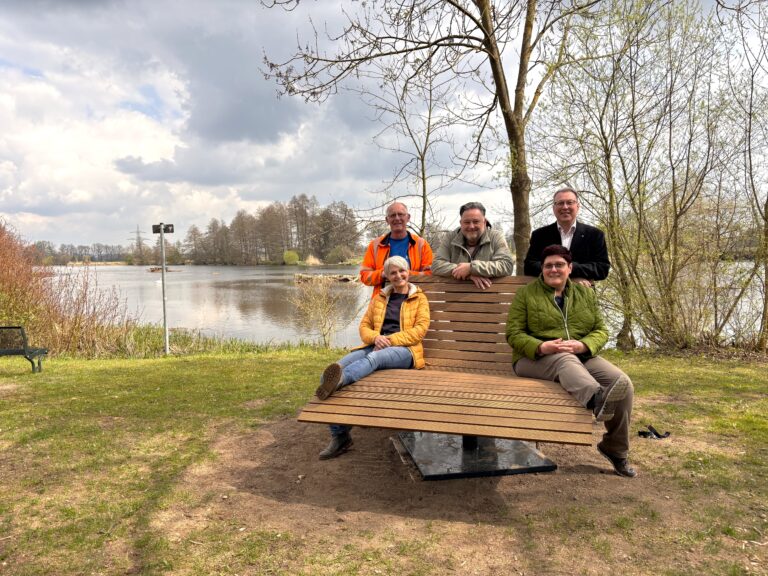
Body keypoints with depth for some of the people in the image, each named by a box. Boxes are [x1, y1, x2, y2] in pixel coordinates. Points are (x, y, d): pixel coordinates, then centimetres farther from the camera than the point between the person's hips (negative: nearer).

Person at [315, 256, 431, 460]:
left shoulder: (419, 298, 11)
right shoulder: (379, 298, 23)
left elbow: (419, 330, -1)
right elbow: (364, 325, 17)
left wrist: (390, 340, -14)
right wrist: (375, 337, -7)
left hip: (405, 350, -4)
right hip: (376, 347, 4)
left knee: (374, 358, -41)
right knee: (329, 372, -21)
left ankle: (339, 381, -71)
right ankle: (340, 436, -17)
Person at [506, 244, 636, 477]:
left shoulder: (586, 293, 16)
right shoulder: (526, 294, 5)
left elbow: (601, 331, 10)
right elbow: (514, 333, -2)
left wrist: (581, 345, -14)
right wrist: (542, 347, -21)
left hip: (581, 356, 4)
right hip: (536, 358, -3)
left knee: (622, 383, -18)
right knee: (565, 360, -38)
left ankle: (616, 449, -1)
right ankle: (597, 398, -68)